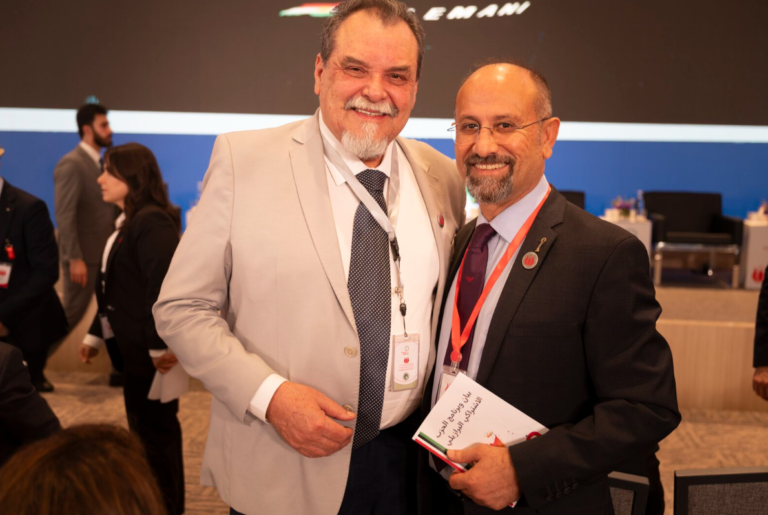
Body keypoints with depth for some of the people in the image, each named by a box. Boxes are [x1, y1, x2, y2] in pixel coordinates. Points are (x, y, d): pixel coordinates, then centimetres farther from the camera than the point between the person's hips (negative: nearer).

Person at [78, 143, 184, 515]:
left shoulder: (152, 222, -19)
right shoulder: (129, 222, 13)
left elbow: (163, 287, -27)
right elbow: (116, 288, 18)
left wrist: (161, 346, -27)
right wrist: (95, 334, 19)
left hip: (151, 350, -10)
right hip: (133, 346, 10)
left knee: (155, 430, 4)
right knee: (144, 428, 19)